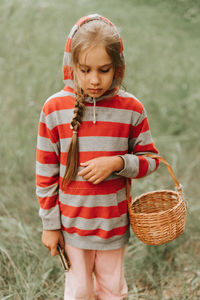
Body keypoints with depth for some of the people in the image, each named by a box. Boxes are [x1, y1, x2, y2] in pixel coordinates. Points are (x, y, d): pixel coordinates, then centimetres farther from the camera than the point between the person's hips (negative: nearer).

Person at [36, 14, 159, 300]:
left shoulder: (131, 109, -10)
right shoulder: (54, 108, -11)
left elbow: (150, 159, -1)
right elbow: (45, 171, -5)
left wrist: (116, 163, -21)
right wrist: (50, 224, -2)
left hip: (114, 223, 1)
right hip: (72, 223, 0)